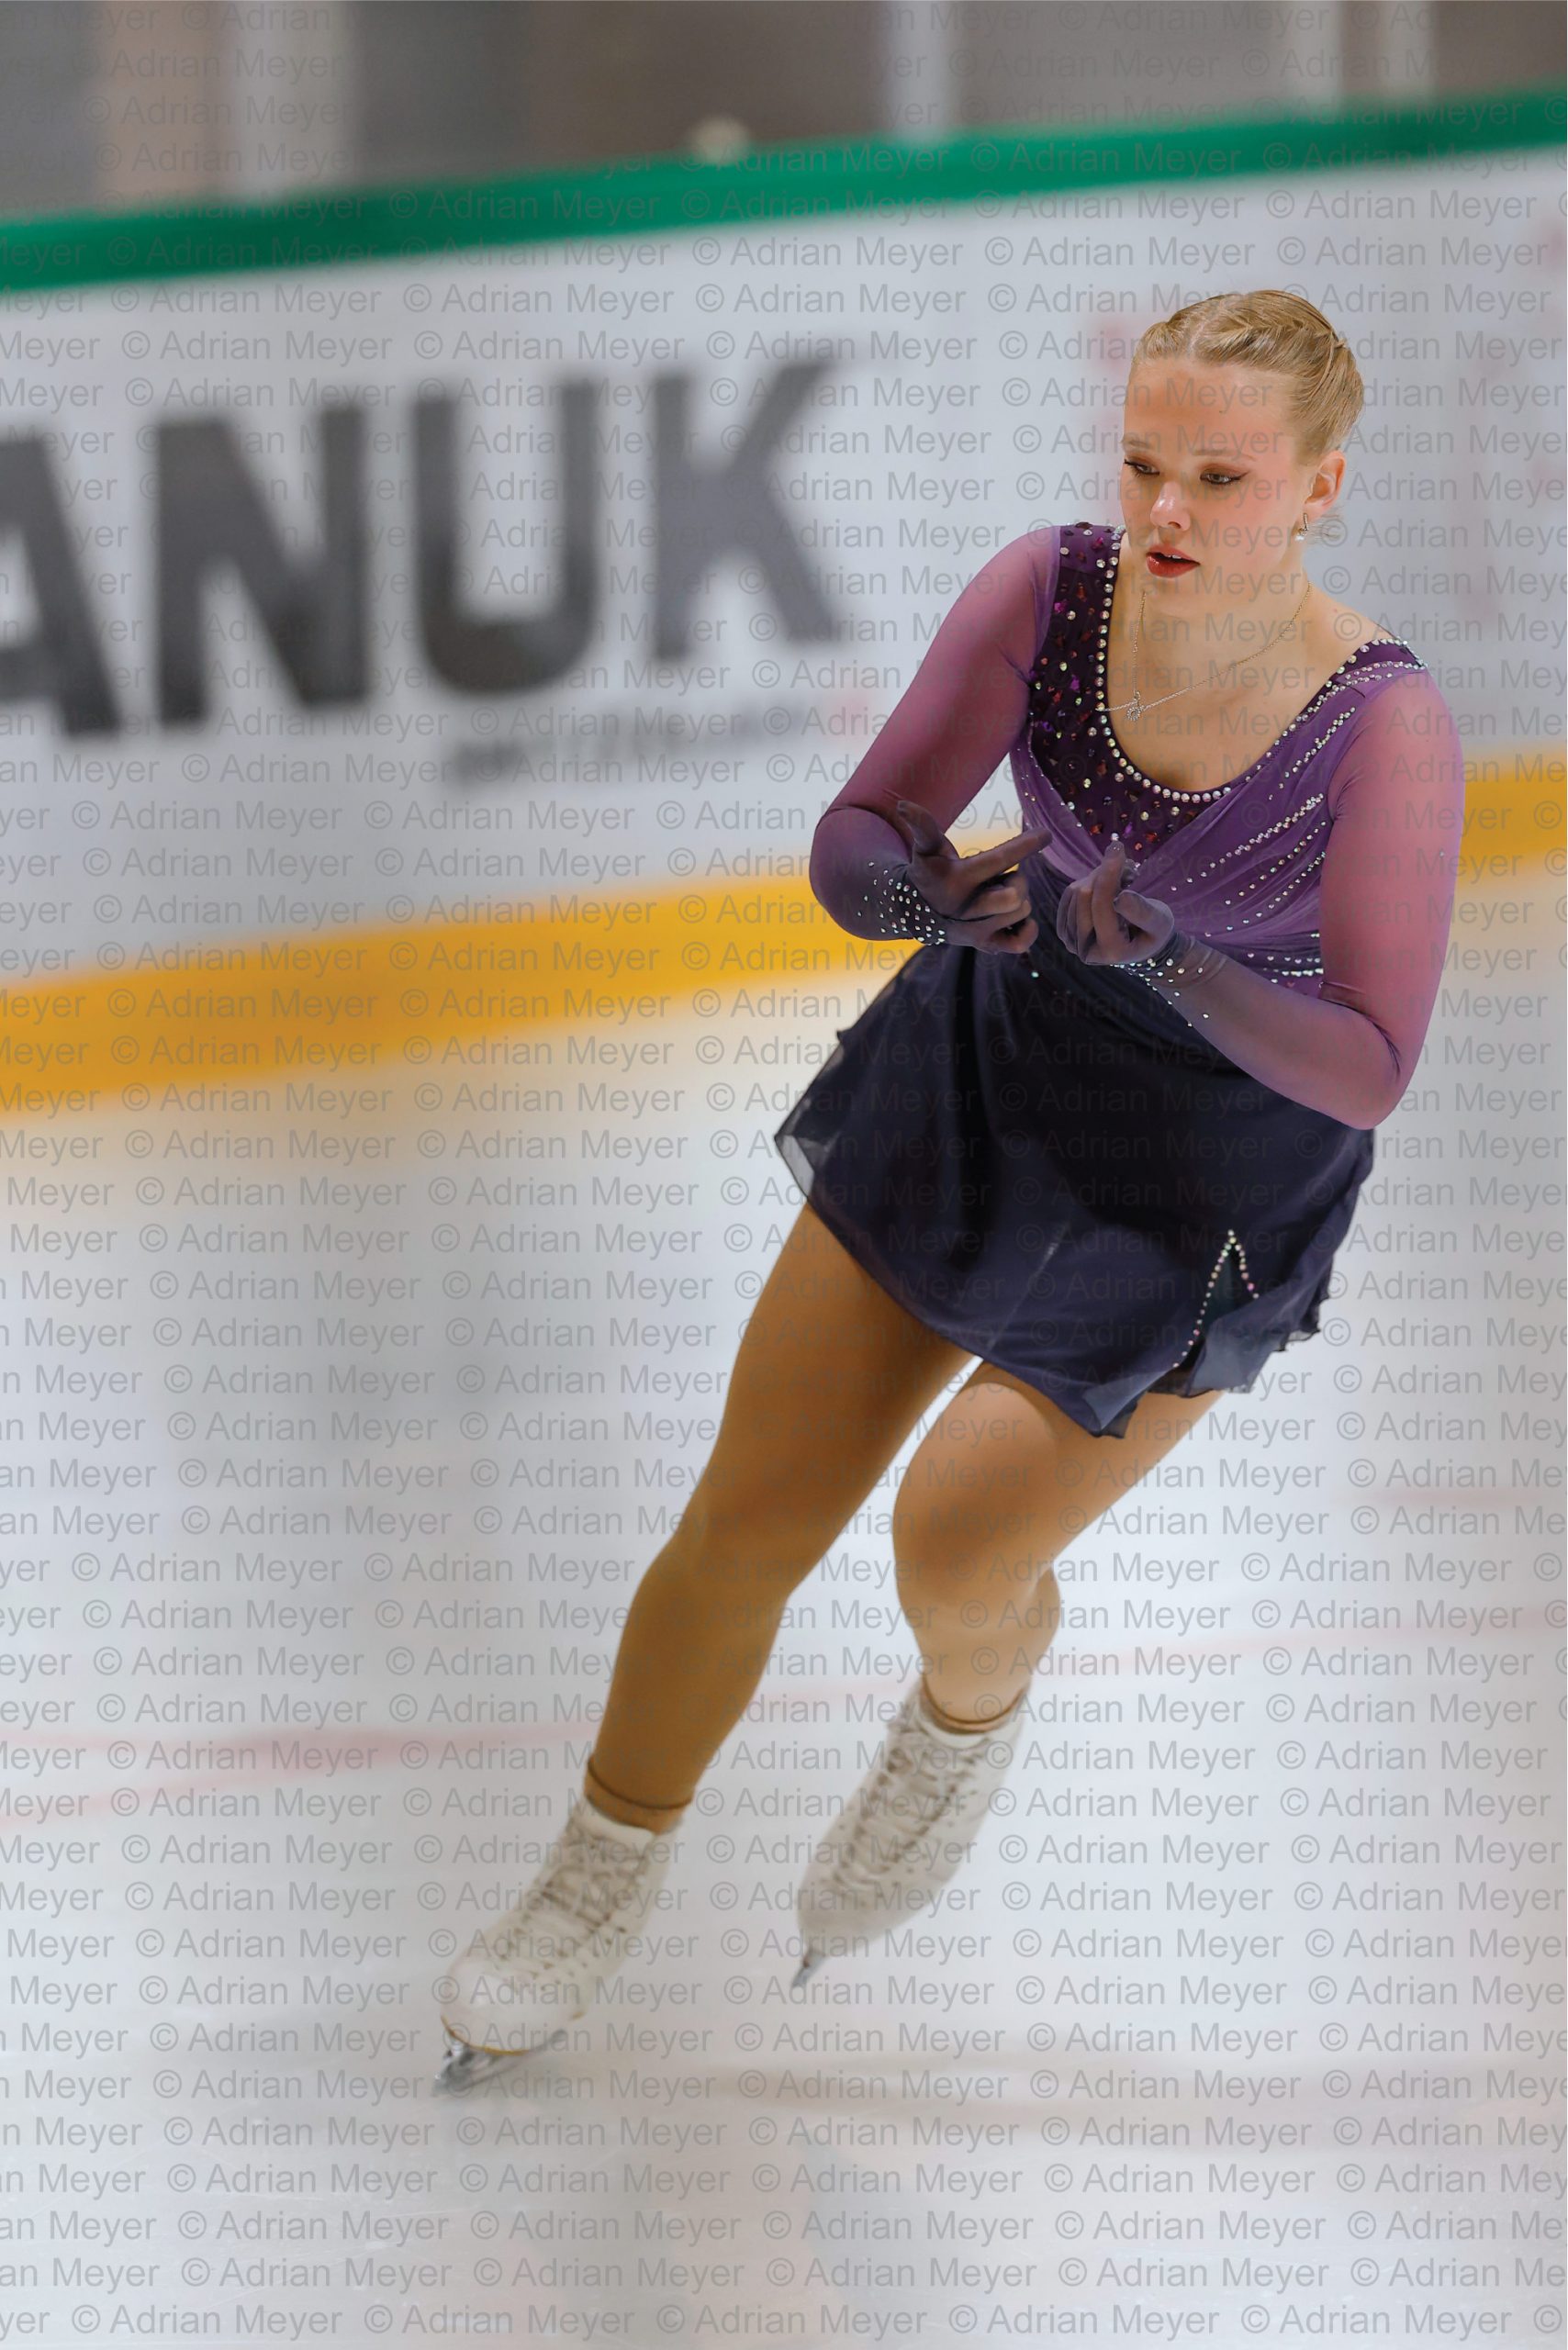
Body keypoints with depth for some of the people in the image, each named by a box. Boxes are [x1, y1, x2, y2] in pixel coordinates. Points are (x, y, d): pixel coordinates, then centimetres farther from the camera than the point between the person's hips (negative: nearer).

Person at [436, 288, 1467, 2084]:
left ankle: (966, 1722, 31)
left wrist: (1169, 966, -43)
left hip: (1213, 1176, -3)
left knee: (957, 1555, -8)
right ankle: (594, 1894, 31)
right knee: (746, 1528, 7)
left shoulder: (1382, 725, -28)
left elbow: (1372, 1064, -28)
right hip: (985, 1063, 4)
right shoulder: (1049, 591, -19)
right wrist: (926, 890, -37)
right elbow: (851, 850, -14)